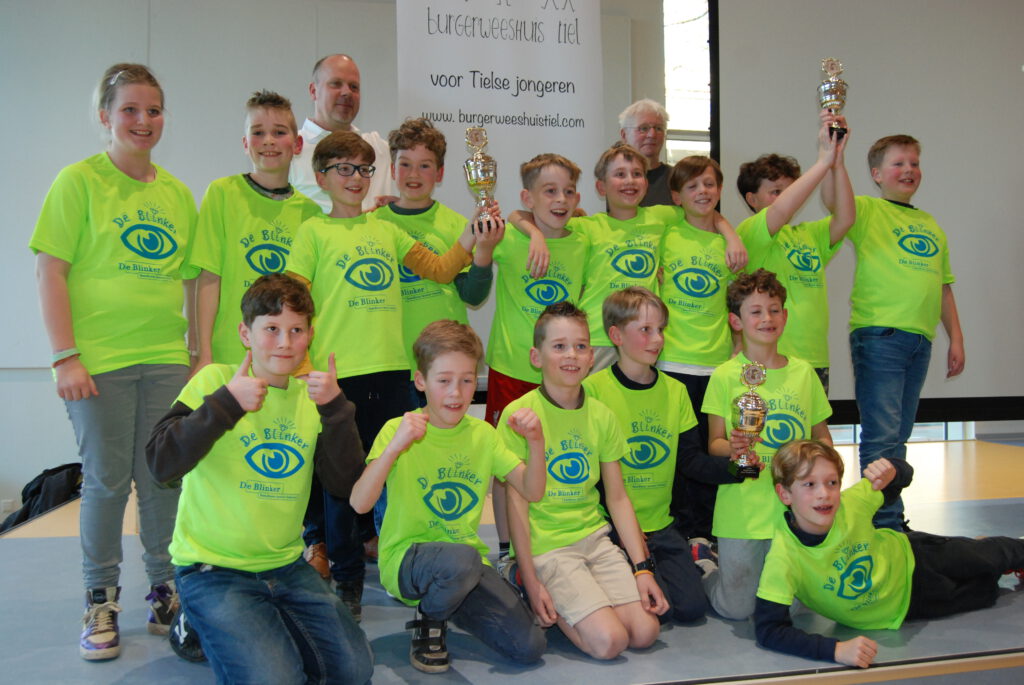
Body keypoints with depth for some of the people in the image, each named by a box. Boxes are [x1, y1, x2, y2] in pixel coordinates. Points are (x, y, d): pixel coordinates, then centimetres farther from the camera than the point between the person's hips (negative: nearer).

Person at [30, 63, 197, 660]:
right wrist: (66, 356, -12)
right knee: (106, 481, 4)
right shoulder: (79, 181, -2)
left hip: (166, 358, 4)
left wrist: (202, 354, 10)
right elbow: (50, 272, -6)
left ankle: (166, 592, 26)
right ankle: (101, 603, 22)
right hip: (99, 359, -4)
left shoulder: (178, 192, 11)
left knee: (165, 480, 9)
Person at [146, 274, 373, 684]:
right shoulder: (215, 380, -7)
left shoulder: (311, 394, 6)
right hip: (212, 569, -4)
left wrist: (335, 409, -15)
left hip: (286, 566, 5)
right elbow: (162, 465, -18)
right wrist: (226, 403, -25)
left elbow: (343, 484, -3)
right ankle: (198, 626, 6)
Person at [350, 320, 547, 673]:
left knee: (529, 646, -11)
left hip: (466, 559, 5)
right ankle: (428, 624, -4)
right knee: (461, 558, -38)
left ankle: (448, 600, 15)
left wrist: (536, 442, -18)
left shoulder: (482, 433, 3)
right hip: (405, 559, -4)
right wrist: (395, 446, -36)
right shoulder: (398, 429, -10)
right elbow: (359, 504, -23)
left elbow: (532, 492, -2)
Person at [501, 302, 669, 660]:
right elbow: (516, 502, -10)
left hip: (595, 537, 5)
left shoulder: (601, 415, 5)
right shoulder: (519, 413, -11)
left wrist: (643, 567, 2)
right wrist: (531, 581, -12)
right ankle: (522, 581, 6)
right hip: (545, 545, -5)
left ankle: (558, 600, 14)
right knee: (609, 641, -15)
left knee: (645, 632, -7)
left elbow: (617, 497, 8)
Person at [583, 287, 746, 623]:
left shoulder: (675, 391, 7)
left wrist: (732, 468, -15)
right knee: (657, 608, -18)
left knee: (692, 606, -7)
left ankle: (694, 558, 21)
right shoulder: (593, 389, -10)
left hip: (661, 525, 5)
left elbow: (690, 459, 5)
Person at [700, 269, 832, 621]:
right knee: (737, 607, -1)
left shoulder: (803, 372, 7)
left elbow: (823, 437, 14)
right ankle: (703, 567, 29)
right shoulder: (725, 375, -4)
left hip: (795, 510, 4)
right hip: (742, 510, -4)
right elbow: (714, 443, -3)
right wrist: (733, 448, -25)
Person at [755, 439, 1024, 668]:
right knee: (987, 591, 20)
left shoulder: (851, 502, -30)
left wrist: (891, 472, -37)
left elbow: (903, 473, -12)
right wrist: (836, 649, -49)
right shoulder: (783, 559, -40)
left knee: (992, 556, 23)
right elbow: (768, 629, -40)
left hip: (909, 558, 1)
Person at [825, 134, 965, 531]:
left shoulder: (931, 225, 19)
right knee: (882, 437, -8)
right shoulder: (868, 211, 2)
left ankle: (891, 519, 21)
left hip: (920, 340, 6)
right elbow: (832, 198, -20)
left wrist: (955, 338, 16)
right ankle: (886, 526, -4)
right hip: (878, 336, -6)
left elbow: (943, 286, 21)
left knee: (898, 437, 12)